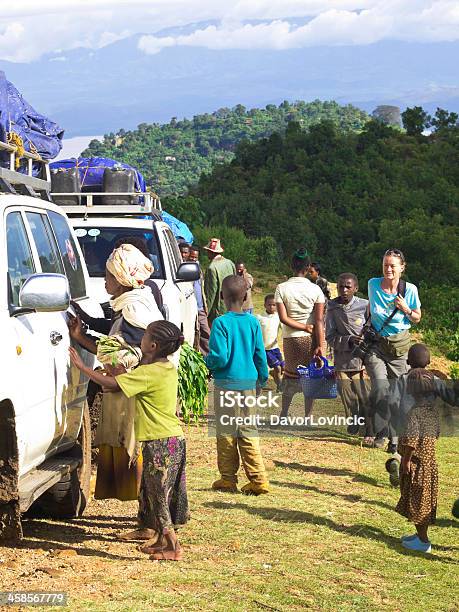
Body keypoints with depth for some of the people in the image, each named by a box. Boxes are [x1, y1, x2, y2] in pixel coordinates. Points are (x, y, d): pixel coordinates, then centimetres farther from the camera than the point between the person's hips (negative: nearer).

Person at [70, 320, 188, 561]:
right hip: (174, 439, 9)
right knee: (154, 494, 18)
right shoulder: (167, 368, 9)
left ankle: (173, 548, 4)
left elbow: (111, 384, -21)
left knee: (158, 496, 0)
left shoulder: (149, 373, -19)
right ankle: (161, 541, 27)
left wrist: (81, 366, -15)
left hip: (160, 442, -9)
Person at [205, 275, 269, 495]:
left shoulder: (221, 323, -13)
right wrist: (263, 377, 20)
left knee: (226, 431, 7)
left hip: (226, 382, -4)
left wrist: (207, 362, 3)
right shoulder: (253, 322, 1)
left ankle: (228, 479, 15)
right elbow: (260, 354, 6)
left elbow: (220, 357, -18)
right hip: (249, 382, 4)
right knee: (248, 430, 9)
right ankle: (258, 479, 2)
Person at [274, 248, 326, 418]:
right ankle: (307, 417, 12)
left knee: (291, 375, 16)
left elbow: (283, 318, -12)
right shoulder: (315, 289, -7)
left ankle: (284, 414, 18)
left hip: (291, 339, 1)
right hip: (311, 339, -1)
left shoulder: (282, 288, -6)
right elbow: (319, 320, -11)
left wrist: (305, 327, -5)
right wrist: (320, 345, -10)